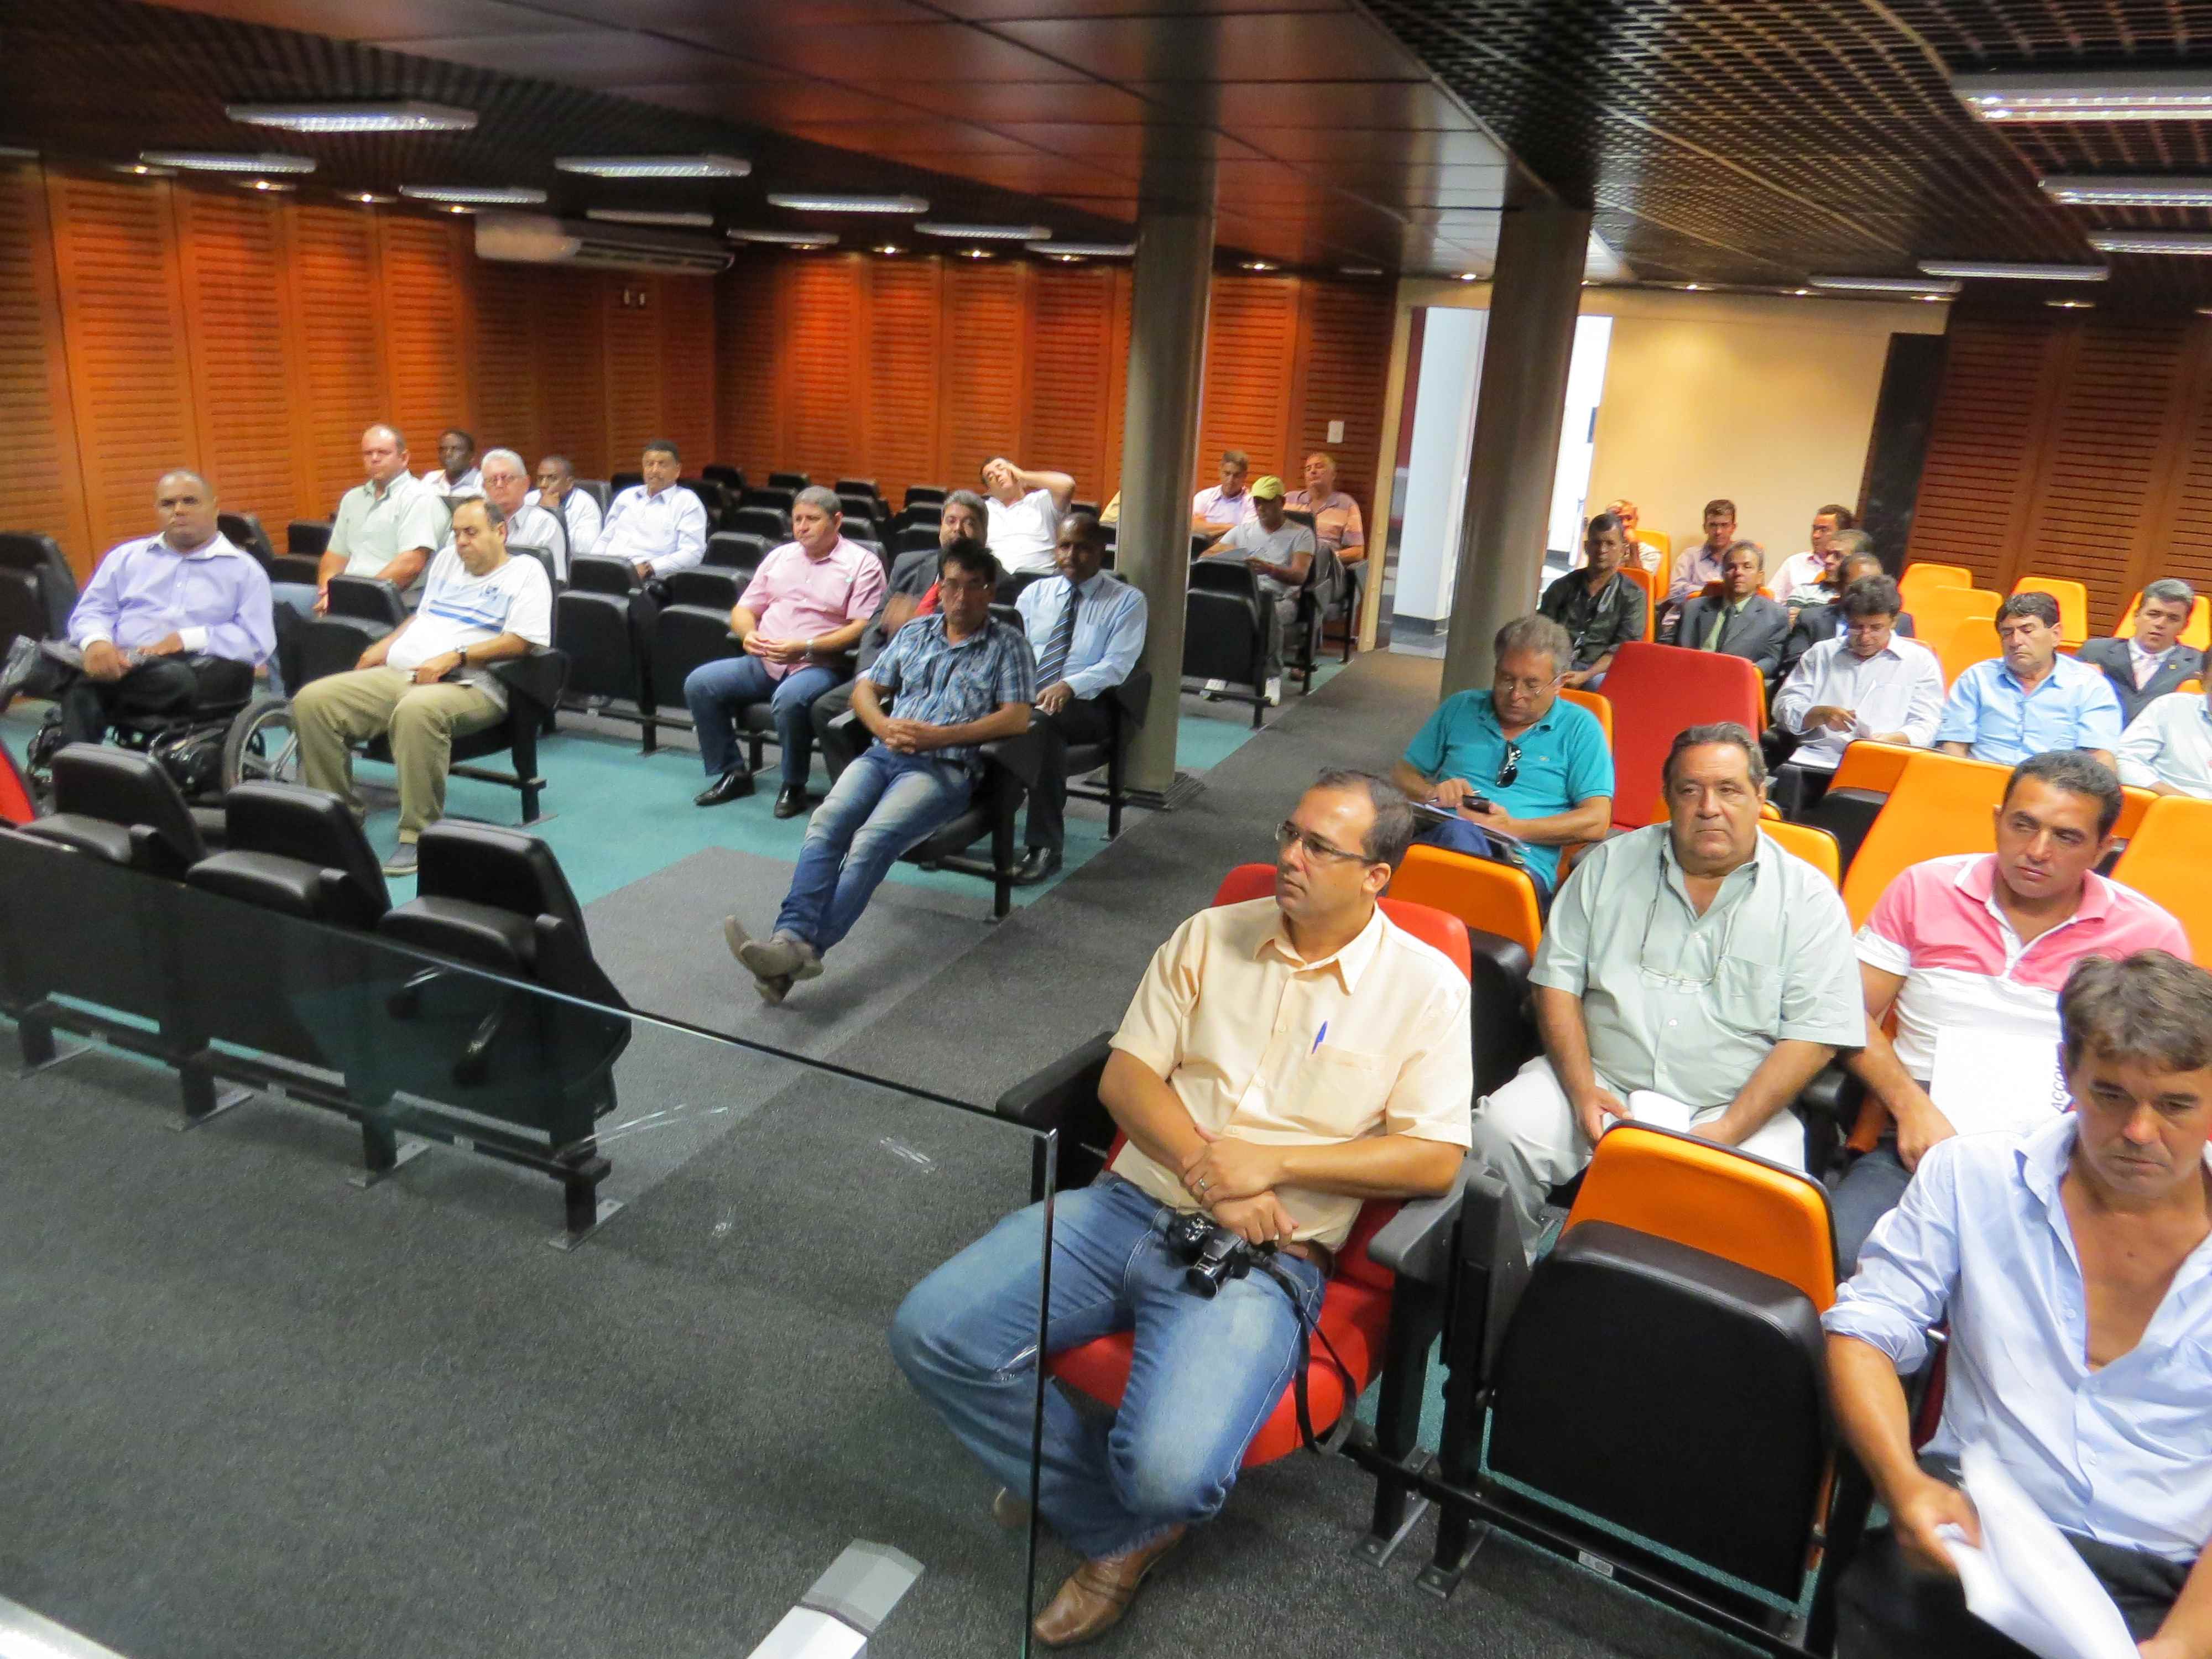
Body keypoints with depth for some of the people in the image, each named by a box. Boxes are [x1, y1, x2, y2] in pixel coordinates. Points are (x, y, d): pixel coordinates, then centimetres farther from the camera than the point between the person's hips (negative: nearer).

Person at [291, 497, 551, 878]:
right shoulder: (447, 559, 28)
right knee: (312, 701, -12)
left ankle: (419, 835, -31)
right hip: (398, 674, 7)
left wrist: (454, 657, -16)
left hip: (469, 685, -7)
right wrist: (385, 646, 16)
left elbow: (521, 641, -9)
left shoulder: (526, 571, 4)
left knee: (416, 710, -40)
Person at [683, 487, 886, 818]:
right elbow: (743, 610, 22)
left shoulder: (862, 564, 0)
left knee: (789, 699, -38)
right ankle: (731, 772, 1)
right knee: (699, 683, -13)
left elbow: (862, 627, -11)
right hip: (763, 663, 6)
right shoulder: (780, 557, 19)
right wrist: (748, 634, -4)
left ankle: (794, 786, -14)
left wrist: (805, 648, -21)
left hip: (820, 665, -6)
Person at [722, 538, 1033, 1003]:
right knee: (826, 823, -26)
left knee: (872, 840, -30)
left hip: (946, 767, -4)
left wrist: (940, 736, -10)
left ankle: (805, 947, -42)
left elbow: (1017, 719, 0)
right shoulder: (915, 632, 24)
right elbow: (864, 689, 23)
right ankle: (792, 936, -40)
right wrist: (885, 727, -1)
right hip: (886, 752, 4)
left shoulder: (1007, 644, 11)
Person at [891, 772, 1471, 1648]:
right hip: (1127, 1204, 5)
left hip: (1264, 1257, -4)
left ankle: (1122, 1517, 13)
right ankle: (1118, 1528, 6)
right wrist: (1204, 1169, -13)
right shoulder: (1210, 936, 10)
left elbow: (1436, 1157, -6)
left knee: (1171, 1474, -29)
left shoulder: (1425, 985, 0)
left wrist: (1273, 1162, -14)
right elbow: (1126, 1076, 5)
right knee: (930, 1331, -13)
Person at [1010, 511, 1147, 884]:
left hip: (1083, 705, -3)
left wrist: (1070, 686, -23)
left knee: (1042, 721, -38)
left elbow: (1117, 665, -5)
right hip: (1021, 697, 4)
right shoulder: (1035, 593, 20)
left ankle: (1045, 846, -33)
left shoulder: (1127, 601, 7)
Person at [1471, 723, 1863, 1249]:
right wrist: (1582, 1090, -8)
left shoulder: (1808, 899, 4)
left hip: (1736, 1105, -1)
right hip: (1604, 1082, 2)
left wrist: (1726, 1132, -14)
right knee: (1503, 1127, -24)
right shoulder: (1611, 865, 11)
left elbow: (1814, 1037, -3)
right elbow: (1557, 980, 7)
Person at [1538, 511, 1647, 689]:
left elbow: (1624, 648, 1)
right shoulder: (1562, 587, 20)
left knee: (1600, 684, -39)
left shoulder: (1633, 596, 12)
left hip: (1597, 671, -1)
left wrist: (1586, 675, -17)